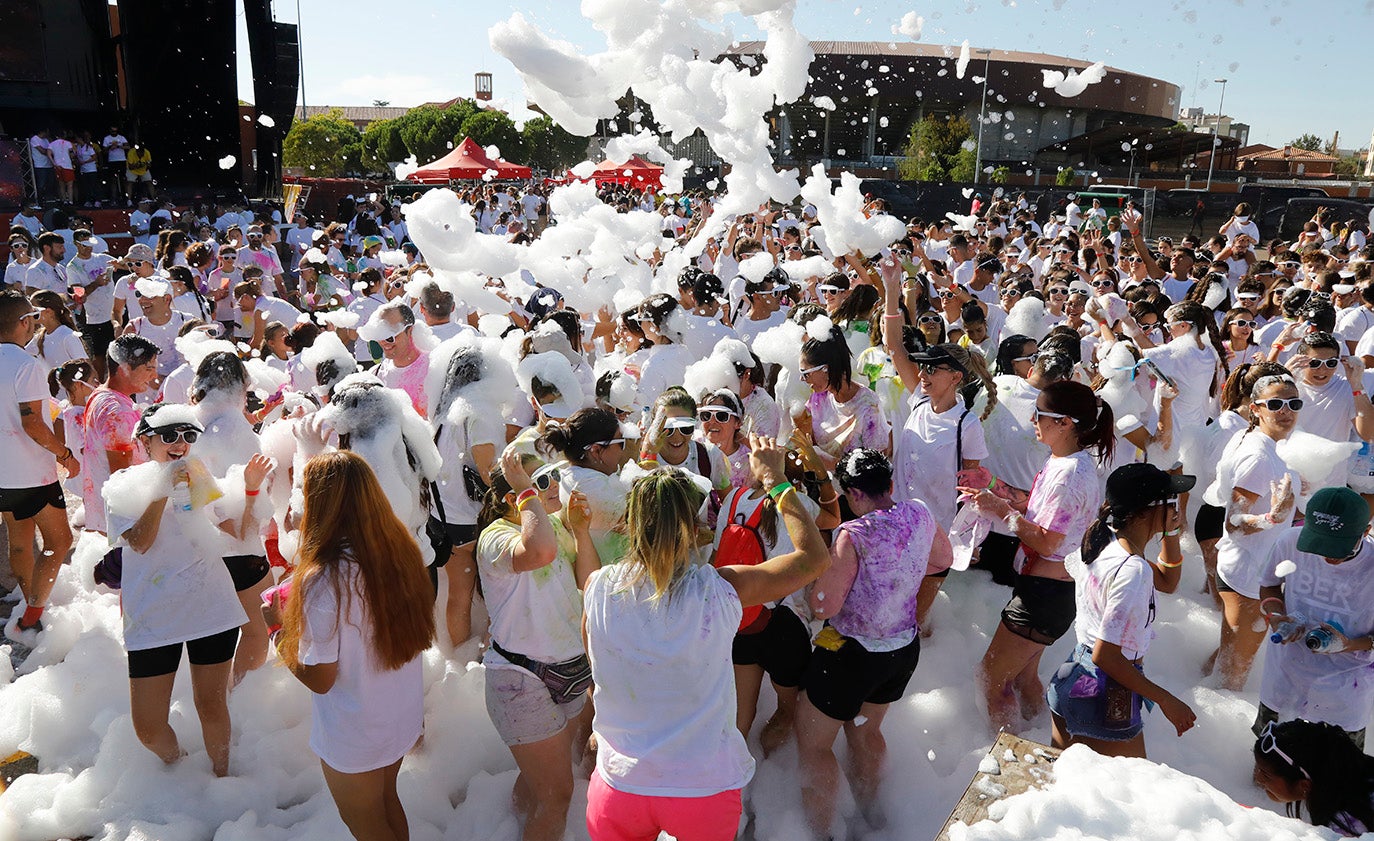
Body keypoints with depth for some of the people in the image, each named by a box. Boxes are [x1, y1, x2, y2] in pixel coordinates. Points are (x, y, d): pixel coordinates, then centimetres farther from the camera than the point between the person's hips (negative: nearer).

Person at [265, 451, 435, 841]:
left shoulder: (323, 580, -30)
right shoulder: (401, 549, -12)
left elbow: (319, 679, -21)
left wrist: (277, 627, -6)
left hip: (354, 736, -5)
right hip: (404, 716, 5)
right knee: (387, 802, 29)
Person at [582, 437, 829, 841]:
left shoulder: (598, 586, -15)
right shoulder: (722, 590, -21)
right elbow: (816, 556, -5)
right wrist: (776, 480, 3)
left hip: (619, 784, 1)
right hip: (705, 789, -1)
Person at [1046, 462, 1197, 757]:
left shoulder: (1104, 541, 1)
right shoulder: (1132, 569, -26)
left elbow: (1167, 582, 20)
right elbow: (1105, 655, -25)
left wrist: (1171, 530, 9)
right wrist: (1166, 700, -17)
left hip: (1071, 678, 9)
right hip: (1105, 699, -9)